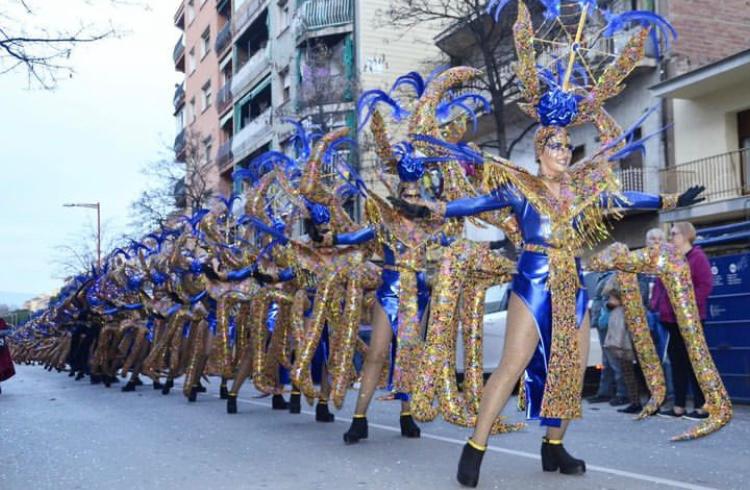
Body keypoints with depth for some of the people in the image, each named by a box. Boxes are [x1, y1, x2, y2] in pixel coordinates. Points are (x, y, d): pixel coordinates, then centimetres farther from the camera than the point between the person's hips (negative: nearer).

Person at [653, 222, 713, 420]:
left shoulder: (697, 256, -7)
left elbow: (706, 284, -15)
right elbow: (659, 284, 19)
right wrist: (655, 303, 7)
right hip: (671, 318, 8)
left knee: (694, 361, -4)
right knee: (677, 361, 11)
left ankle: (701, 407, 1)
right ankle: (678, 407, 17)